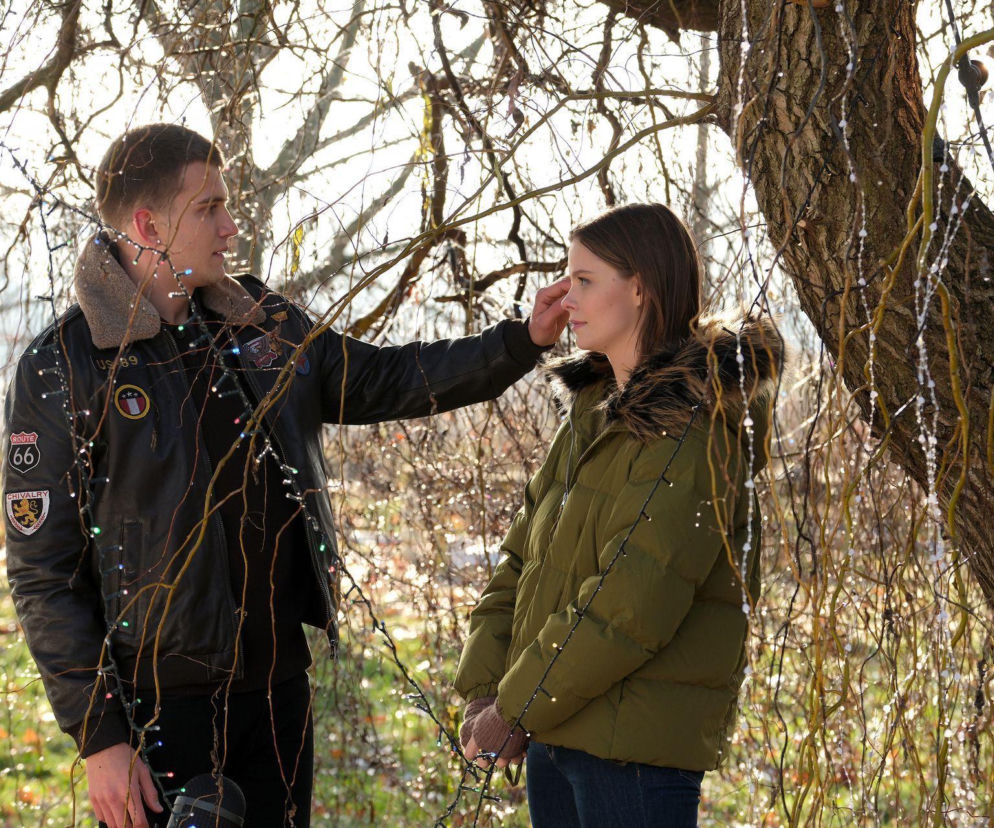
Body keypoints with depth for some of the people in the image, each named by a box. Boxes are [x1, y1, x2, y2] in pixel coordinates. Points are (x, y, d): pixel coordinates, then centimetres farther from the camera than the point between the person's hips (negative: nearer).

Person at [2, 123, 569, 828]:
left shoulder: (265, 324, 6)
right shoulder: (59, 370, -11)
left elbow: (381, 381, 19)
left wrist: (522, 340, 9)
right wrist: (98, 736, -14)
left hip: (278, 685, 6)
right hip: (162, 703, -5)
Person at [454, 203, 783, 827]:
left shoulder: (696, 425, -13)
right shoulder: (594, 411, 14)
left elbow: (633, 603, -21)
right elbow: (522, 559, 13)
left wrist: (515, 709, -15)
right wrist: (483, 692, 0)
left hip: (637, 742, -8)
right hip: (553, 735, 8)